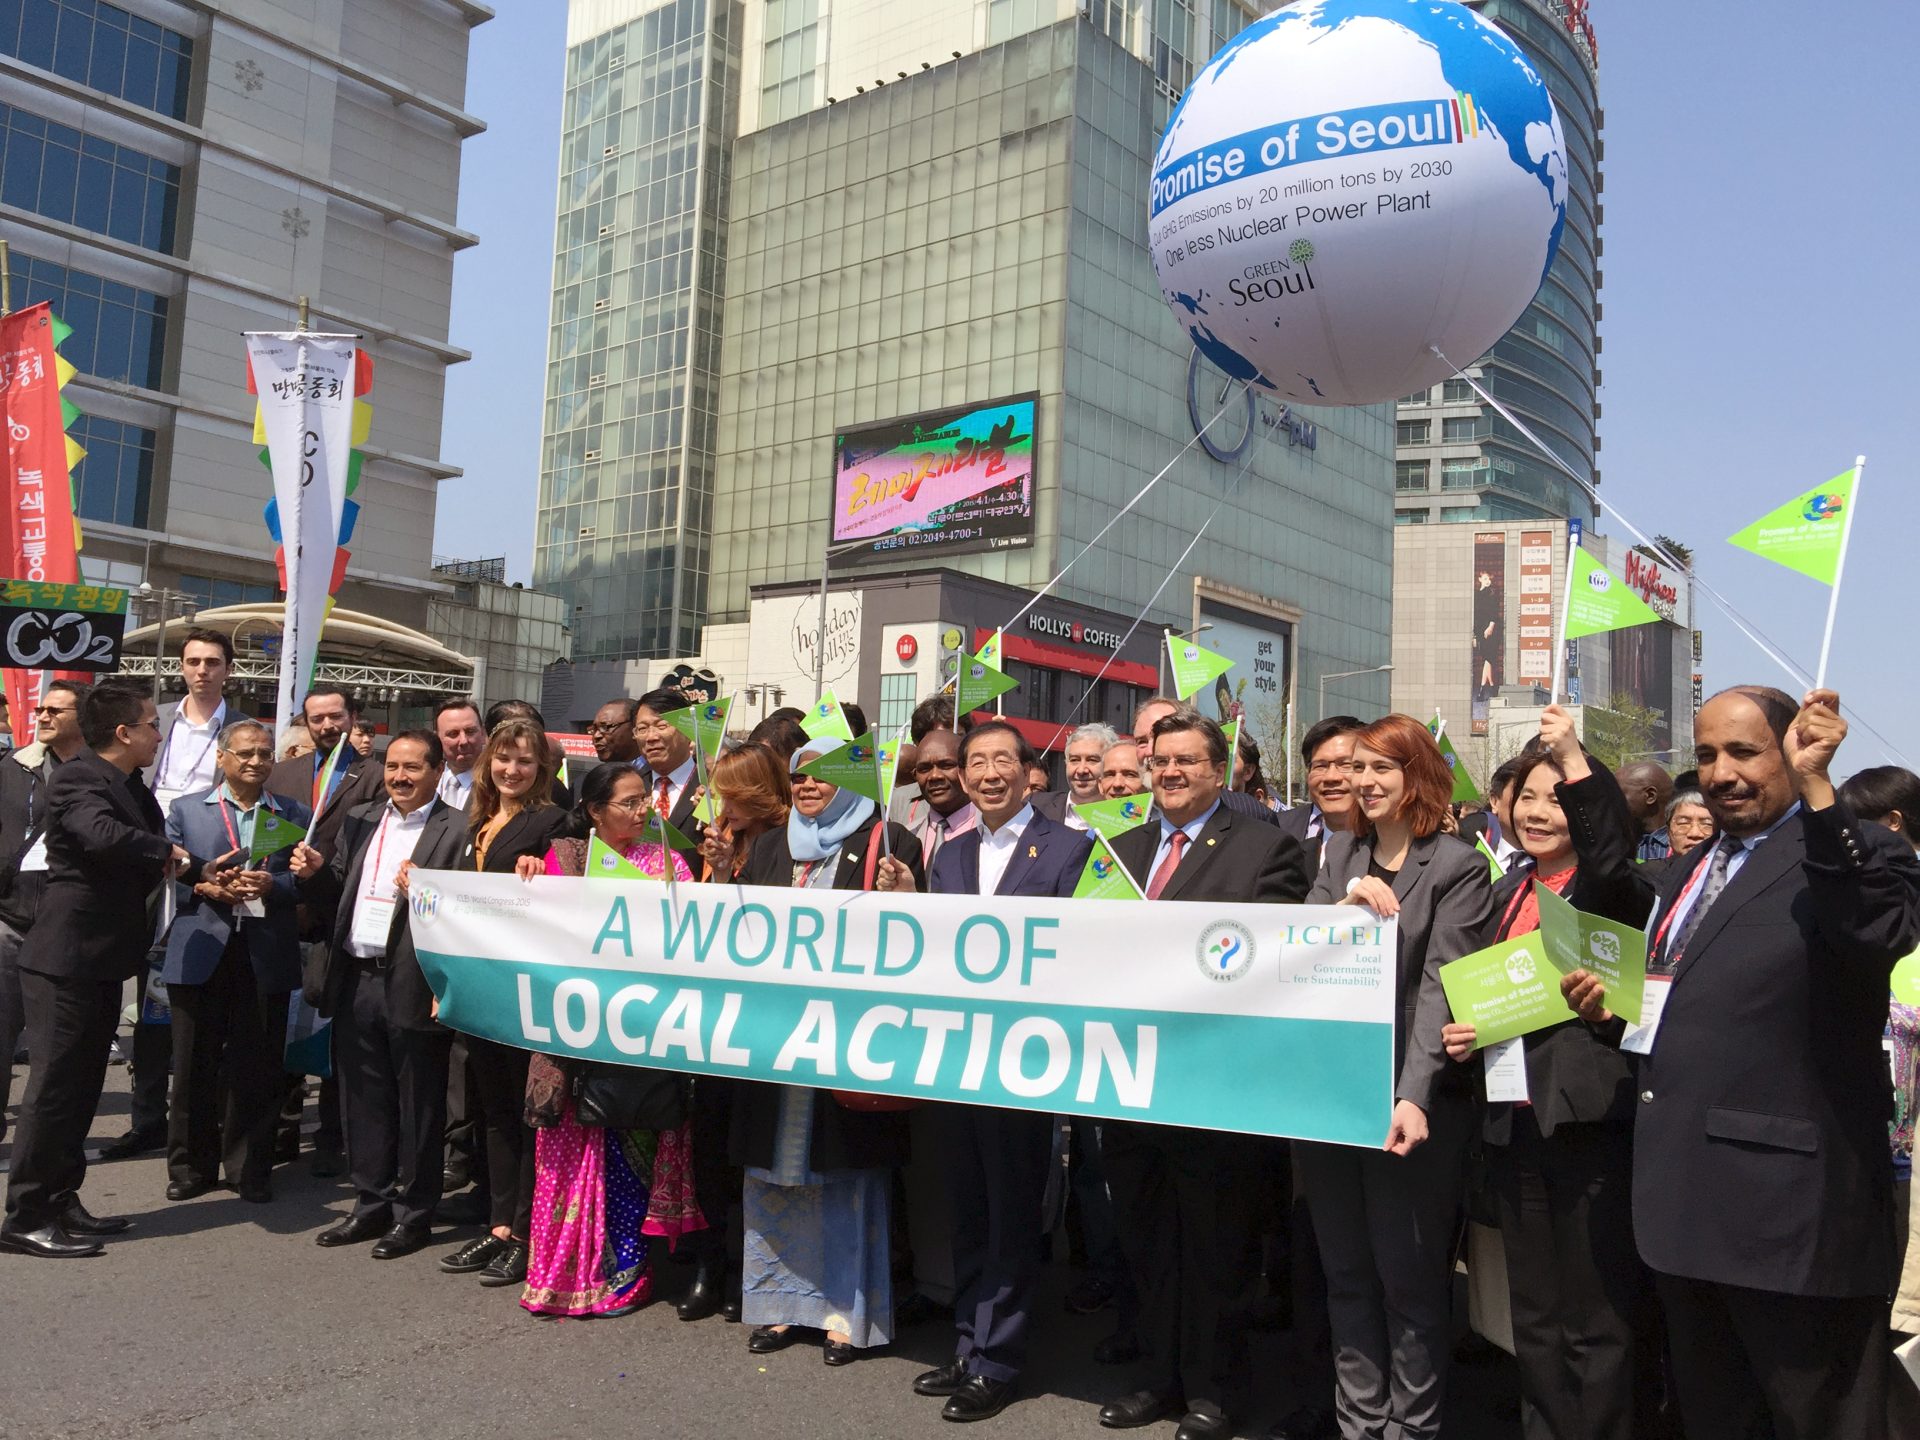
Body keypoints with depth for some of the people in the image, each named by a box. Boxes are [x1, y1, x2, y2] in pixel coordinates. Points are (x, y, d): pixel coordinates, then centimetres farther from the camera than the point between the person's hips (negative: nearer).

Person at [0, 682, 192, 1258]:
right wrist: (166, 851, -18)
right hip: (67, 958, -9)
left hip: (103, 960, 9)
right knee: (54, 1085, -4)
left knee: (81, 1087, 14)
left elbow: (152, 865, 18)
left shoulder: (131, 788, 13)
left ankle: (60, 1204, 24)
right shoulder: (77, 780, -15)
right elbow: (104, 836, -35)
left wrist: (197, 875, -2)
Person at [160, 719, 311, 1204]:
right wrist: (204, 886, -13)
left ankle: (250, 1169, 15)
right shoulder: (186, 809, 10)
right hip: (200, 950, 0)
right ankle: (191, 1165, 20)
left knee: (258, 1068, 4)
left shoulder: (295, 815, 10)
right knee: (194, 1064, 6)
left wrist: (271, 885, -15)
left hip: (266, 954, 0)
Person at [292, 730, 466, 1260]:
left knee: (417, 1105, 6)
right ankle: (371, 1204, 29)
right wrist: (316, 873, -3)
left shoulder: (457, 830, -7)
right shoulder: (360, 820, 13)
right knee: (363, 1101, 15)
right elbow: (337, 897, 17)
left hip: (414, 985, -6)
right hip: (357, 979, 6)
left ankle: (412, 1212, 18)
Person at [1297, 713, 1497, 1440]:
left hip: (1408, 1098, -5)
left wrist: (1414, 1096, -25)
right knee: (1345, 1269, 14)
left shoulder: (1459, 867, -7)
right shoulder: (1340, 853, 10)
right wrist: (1345, 901, -14)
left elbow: (1441, 986, -16)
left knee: (1409, 1273, 6)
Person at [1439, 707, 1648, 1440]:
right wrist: (1461, 1034, 4)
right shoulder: (1507, 892, 14)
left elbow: (1615, 853, -31)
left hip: (1590, 1118, -6)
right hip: (1513, 1118, 7)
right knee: (1533, 1317, 17)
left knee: (1595, 1323, 2)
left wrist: (1576, 763, -40)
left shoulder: (1610, 887, -6)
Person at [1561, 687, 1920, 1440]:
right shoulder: (1685, 876, 17)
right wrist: (1608, 1008, 6)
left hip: (1790, 1205, -8)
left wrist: (1816, 788, -34)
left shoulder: (1854, 855, -8)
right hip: (1687, 1205, 8)